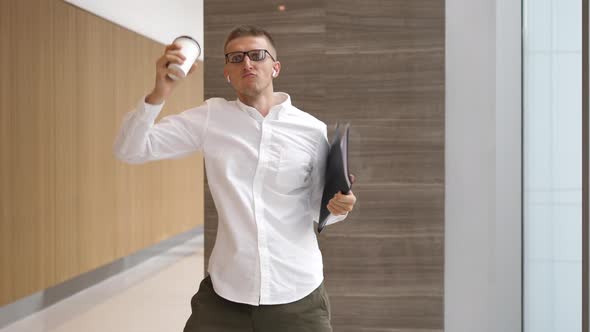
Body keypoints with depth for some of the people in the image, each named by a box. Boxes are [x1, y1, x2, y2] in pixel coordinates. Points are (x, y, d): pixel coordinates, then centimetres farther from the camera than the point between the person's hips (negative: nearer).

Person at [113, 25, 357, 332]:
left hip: (297, 295, 0)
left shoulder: (313, 130, -3)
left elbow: (318, 208, 8)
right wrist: (159, 93, -20)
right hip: (224, 291, 0)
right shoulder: (210, 118, -2)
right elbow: (129, 151, -4)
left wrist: (338, 206, -15)